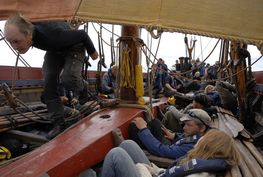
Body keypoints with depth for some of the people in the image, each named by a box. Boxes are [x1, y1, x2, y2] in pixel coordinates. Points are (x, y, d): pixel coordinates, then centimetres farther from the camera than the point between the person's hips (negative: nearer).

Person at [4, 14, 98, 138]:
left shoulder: (52, 35, -44)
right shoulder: (24, 30, -24)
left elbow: (82, 35, -30)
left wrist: (92, 52, -13)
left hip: (73, 48, -6)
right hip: (54, 50, 6)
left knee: (68, 79, -31)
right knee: (49, 83, -9)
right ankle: (58, 124, 0)